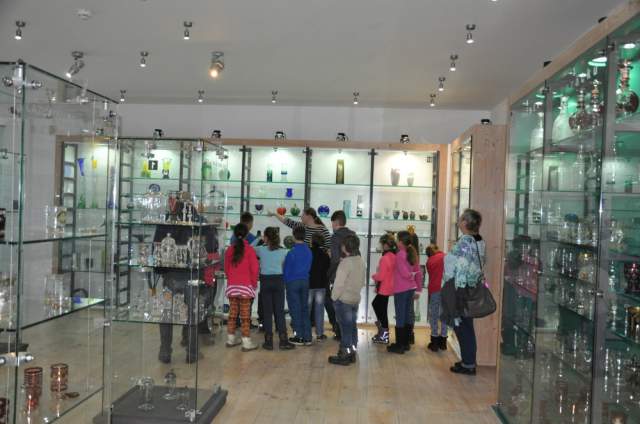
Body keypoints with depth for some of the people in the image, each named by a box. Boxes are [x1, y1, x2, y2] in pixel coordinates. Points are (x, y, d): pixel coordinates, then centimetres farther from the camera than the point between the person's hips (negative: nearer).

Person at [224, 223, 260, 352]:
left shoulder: (229, 249, 3)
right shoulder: (249, 249, -10)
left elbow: (226, 268, 9)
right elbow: (254, 269, -10)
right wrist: (254, 283, 4)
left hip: (232, 286, 4)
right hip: (245, 286, -4)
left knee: (232, 313, 13)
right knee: (245, 315, -1)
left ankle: (231, 339, 22)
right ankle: (246, 342, 2)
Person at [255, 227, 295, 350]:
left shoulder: (261, 249, -3)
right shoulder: (283, 251, 1)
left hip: (265, 281, -1)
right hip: (279, 281, 1)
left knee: (267, 312, 5)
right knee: (279, 311, 7)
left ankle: (269, 341, 9)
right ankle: (283, 340, 6)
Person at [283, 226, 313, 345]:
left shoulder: (292, 252, -16)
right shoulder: (309, 251, 1)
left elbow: (286, 269, -8)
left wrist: (285, 282, 8)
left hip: (293, 282, -5)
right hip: (305, 281, 5)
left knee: (295, 310, 3)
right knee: (305, 309, 11)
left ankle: (299, 337, 8)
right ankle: (307, 337, 13)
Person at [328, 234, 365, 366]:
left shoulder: (345, 262, -19)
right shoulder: (361, 261, 5)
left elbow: (339, 283, -19)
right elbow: (362, 281, 12)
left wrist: (334, 297, -7)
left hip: (343, 300, -8)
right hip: (356, 299, 8)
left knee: (345, 327, -1)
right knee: (352, 326, 15)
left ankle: (344, 356, 7)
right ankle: (352, 353, 24)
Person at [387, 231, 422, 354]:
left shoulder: (400, 255, -15)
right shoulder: (412, 254, 7)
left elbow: (405, 273, -19)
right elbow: (418, 273, 10)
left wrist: (411, 277, 2)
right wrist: (418, 289, 14)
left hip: (401, 290, -7)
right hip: (411, 289, 8)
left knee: (400, 317, 0)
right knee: (407, 315, 14)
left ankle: (399, 345, 6)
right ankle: (406, 343, 23)